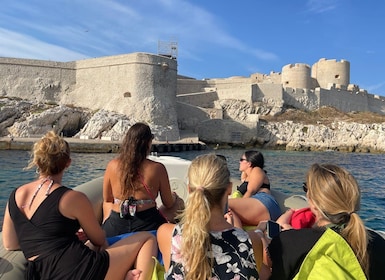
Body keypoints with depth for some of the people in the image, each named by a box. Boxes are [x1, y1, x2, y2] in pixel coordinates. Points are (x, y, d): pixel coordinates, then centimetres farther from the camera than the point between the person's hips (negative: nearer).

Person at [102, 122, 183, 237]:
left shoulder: (112, 166, 0)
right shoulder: (157, 168, -8)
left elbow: (107, 200, 12)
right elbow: (169, 204, 3)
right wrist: (174, 197, 27)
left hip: (115, 226, 3)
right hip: (147, 224, -3)